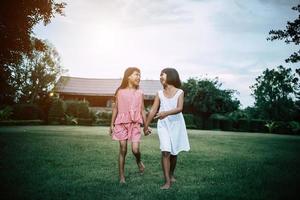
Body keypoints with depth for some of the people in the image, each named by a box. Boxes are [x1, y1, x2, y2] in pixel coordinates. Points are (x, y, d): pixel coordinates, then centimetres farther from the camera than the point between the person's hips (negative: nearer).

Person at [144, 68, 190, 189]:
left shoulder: (179, 92, -3)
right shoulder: (159, 94, 3)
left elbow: (179, 108, -18)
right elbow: (153, 111, 4)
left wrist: (166, 113, -34)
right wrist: (146, 125, 4)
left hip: (176, 125, 0)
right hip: (163, 125, 0)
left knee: (174, 152, 11)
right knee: (165, 152, -11)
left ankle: (171, 175, 34)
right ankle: (167, 181, -6)